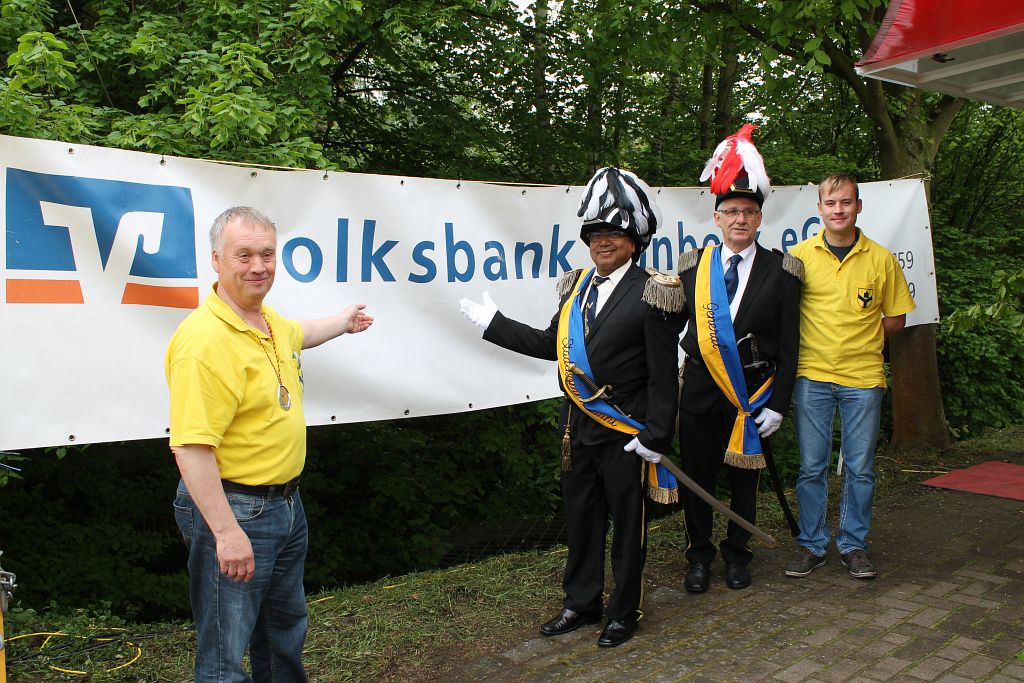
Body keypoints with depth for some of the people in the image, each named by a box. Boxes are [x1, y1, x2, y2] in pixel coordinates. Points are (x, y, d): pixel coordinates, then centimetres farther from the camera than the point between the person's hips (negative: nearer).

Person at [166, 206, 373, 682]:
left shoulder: (267, 319, 4)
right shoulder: (204, 339, -25)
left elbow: (298, 334, 31)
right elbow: (190, 447, -28)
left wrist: (343, 322, 47)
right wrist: (226, 532, -28)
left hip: (285, 502, 9)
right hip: (233, 508, -9)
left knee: (286, 628, 26)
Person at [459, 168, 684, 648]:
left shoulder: (649, 294, -11)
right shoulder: (578, 287, 7)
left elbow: (662, 373, -12)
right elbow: (553, 346, 12)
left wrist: (656, 435, -15)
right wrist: (493, 323, 13)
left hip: (625, 431, -6)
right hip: (578, 427, 6)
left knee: (626, 521, 9)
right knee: (580, 517, 16)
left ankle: (625, 611, 28)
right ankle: (581, 603, 34)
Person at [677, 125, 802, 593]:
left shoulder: (781, 271, -2)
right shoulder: (693, 266, 4)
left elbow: (789, 344, -3)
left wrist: (778, 402, -8)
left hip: (753, 393, -1)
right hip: (701, 391, 1)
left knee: (744, 477, 11)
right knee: (697, 476, 8)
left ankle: (737, 554, 30)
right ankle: (699, 555, 26)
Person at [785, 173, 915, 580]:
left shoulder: (881, 259, 2)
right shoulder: (799, 255, 1)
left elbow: (896, 319, 10)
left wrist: (859, 340, -1)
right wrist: (817, 340, -2)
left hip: (863, 377, 1)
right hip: (812, 376, 0)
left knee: (860, 468, 8)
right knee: (811, 467, 5)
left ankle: (853, 544, 23)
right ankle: (811, 544, 19)